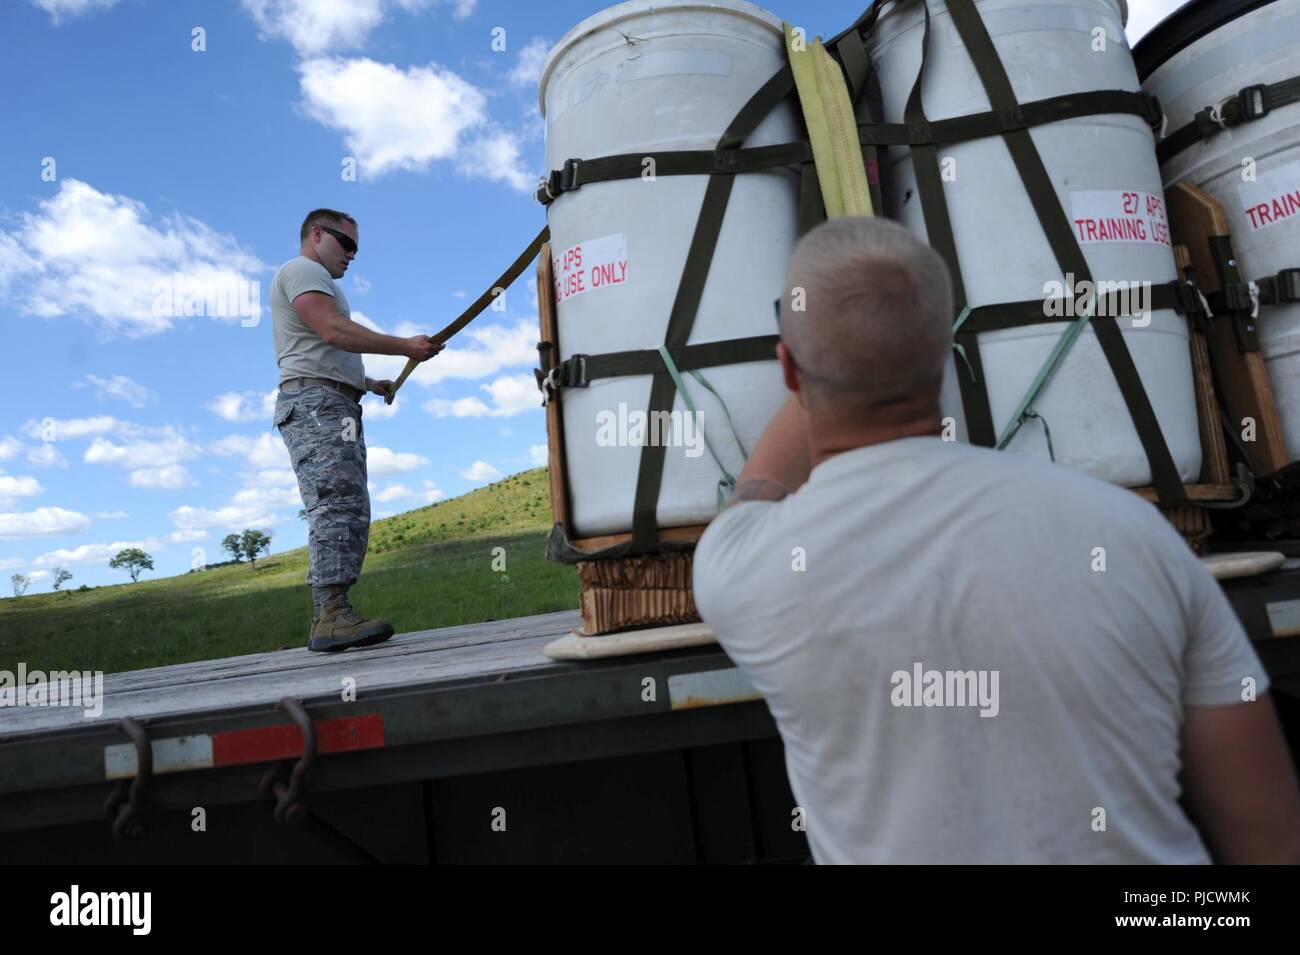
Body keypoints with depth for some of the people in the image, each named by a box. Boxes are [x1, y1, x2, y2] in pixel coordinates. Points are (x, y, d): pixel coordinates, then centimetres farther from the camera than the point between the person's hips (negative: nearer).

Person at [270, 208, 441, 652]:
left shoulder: (315, 280, 34)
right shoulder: (302, 269, 2)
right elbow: (334, 331, -15)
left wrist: (369, 383, 23)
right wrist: (406, 347, -11)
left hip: (336, 408, 10)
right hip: (315, 402, -10)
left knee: (349, 513, 2)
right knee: (338, 504, -21)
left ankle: (327, 619, -1)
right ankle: (332, 614, -27)